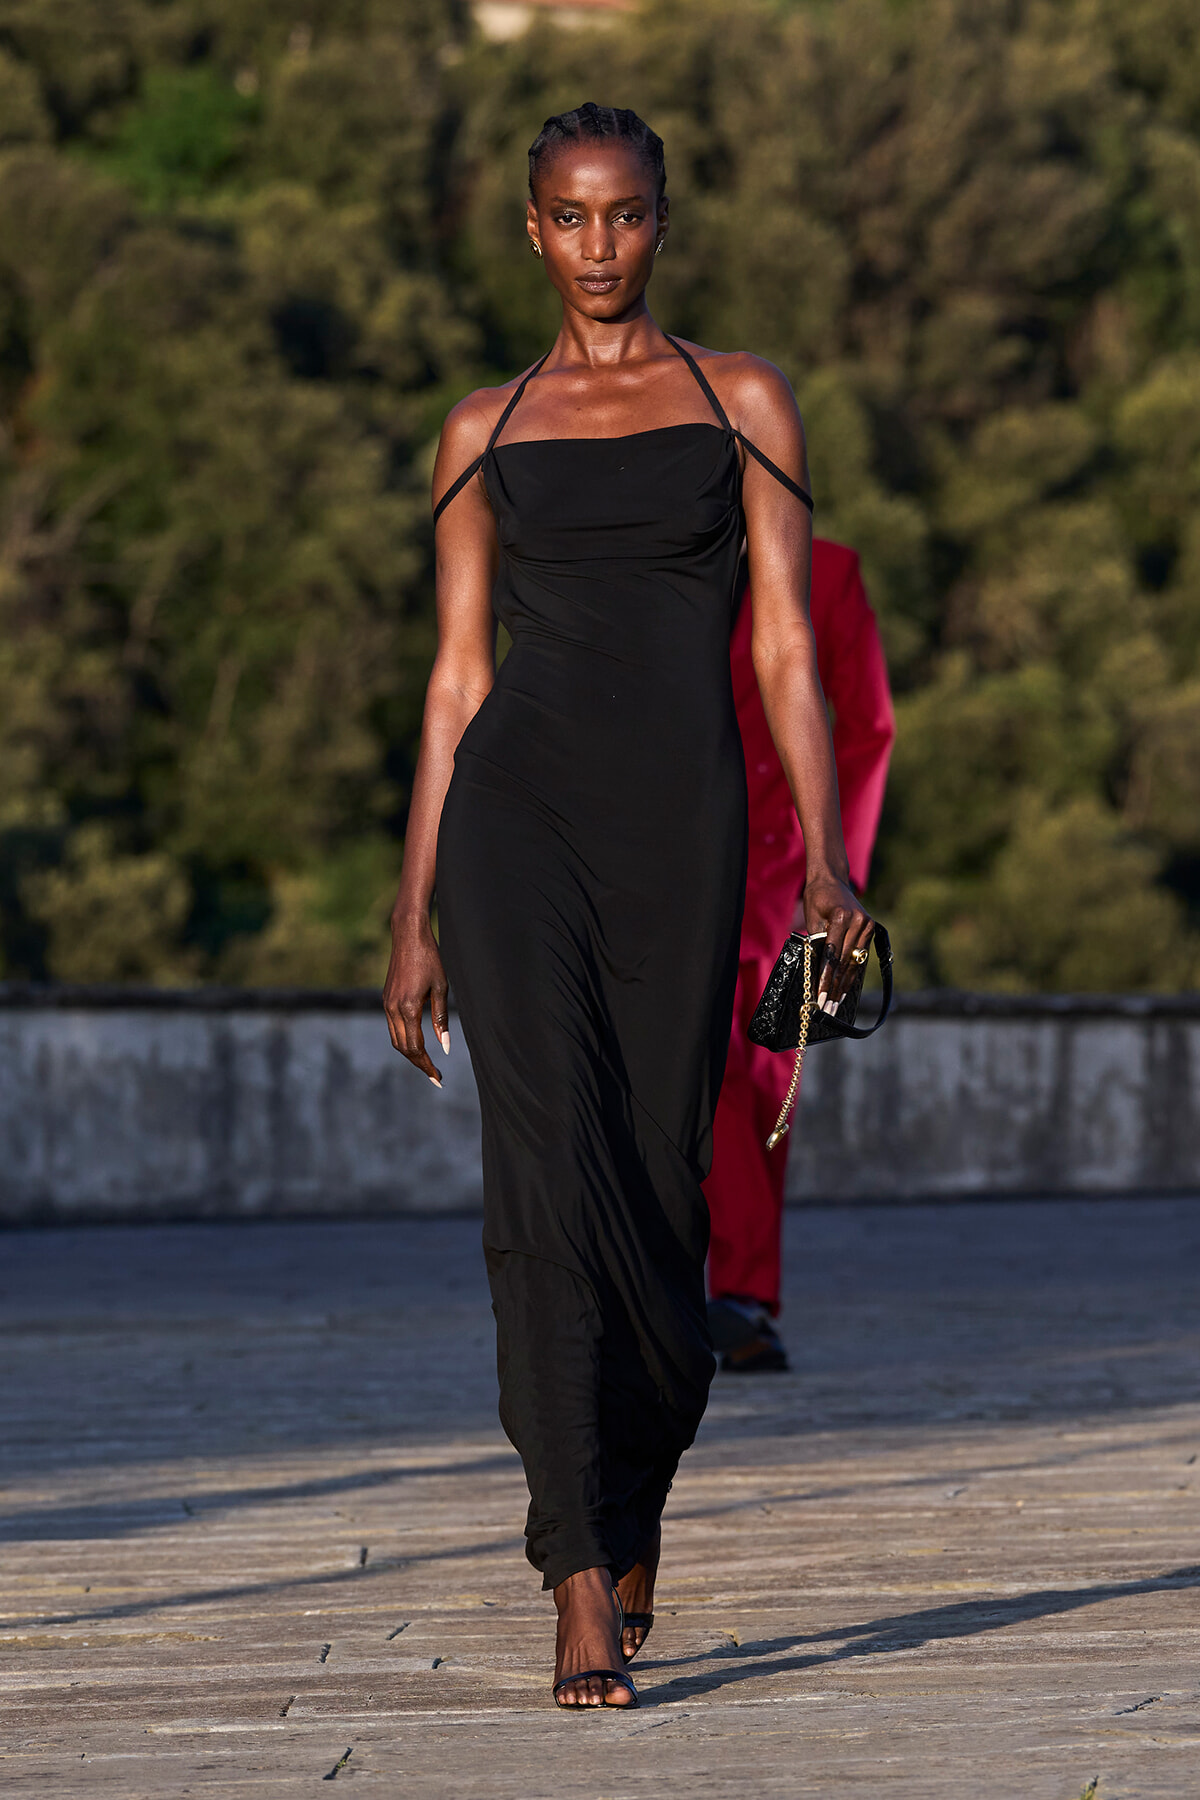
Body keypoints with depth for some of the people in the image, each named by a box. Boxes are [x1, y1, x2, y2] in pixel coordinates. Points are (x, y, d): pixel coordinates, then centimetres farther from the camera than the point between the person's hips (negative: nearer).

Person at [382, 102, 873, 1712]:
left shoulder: (742, 403, 10)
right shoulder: (486, 433, 13)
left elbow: (785, 645, 5)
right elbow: (457, 678, 12)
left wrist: (826, 857, -6)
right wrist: (413, 916, 8)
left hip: (682, 812, 0)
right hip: (517, 806, 0)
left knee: (657, 1184, 3)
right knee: (553, 1167, -14)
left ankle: (630, 1508, 32)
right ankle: (587, 1595, -17)